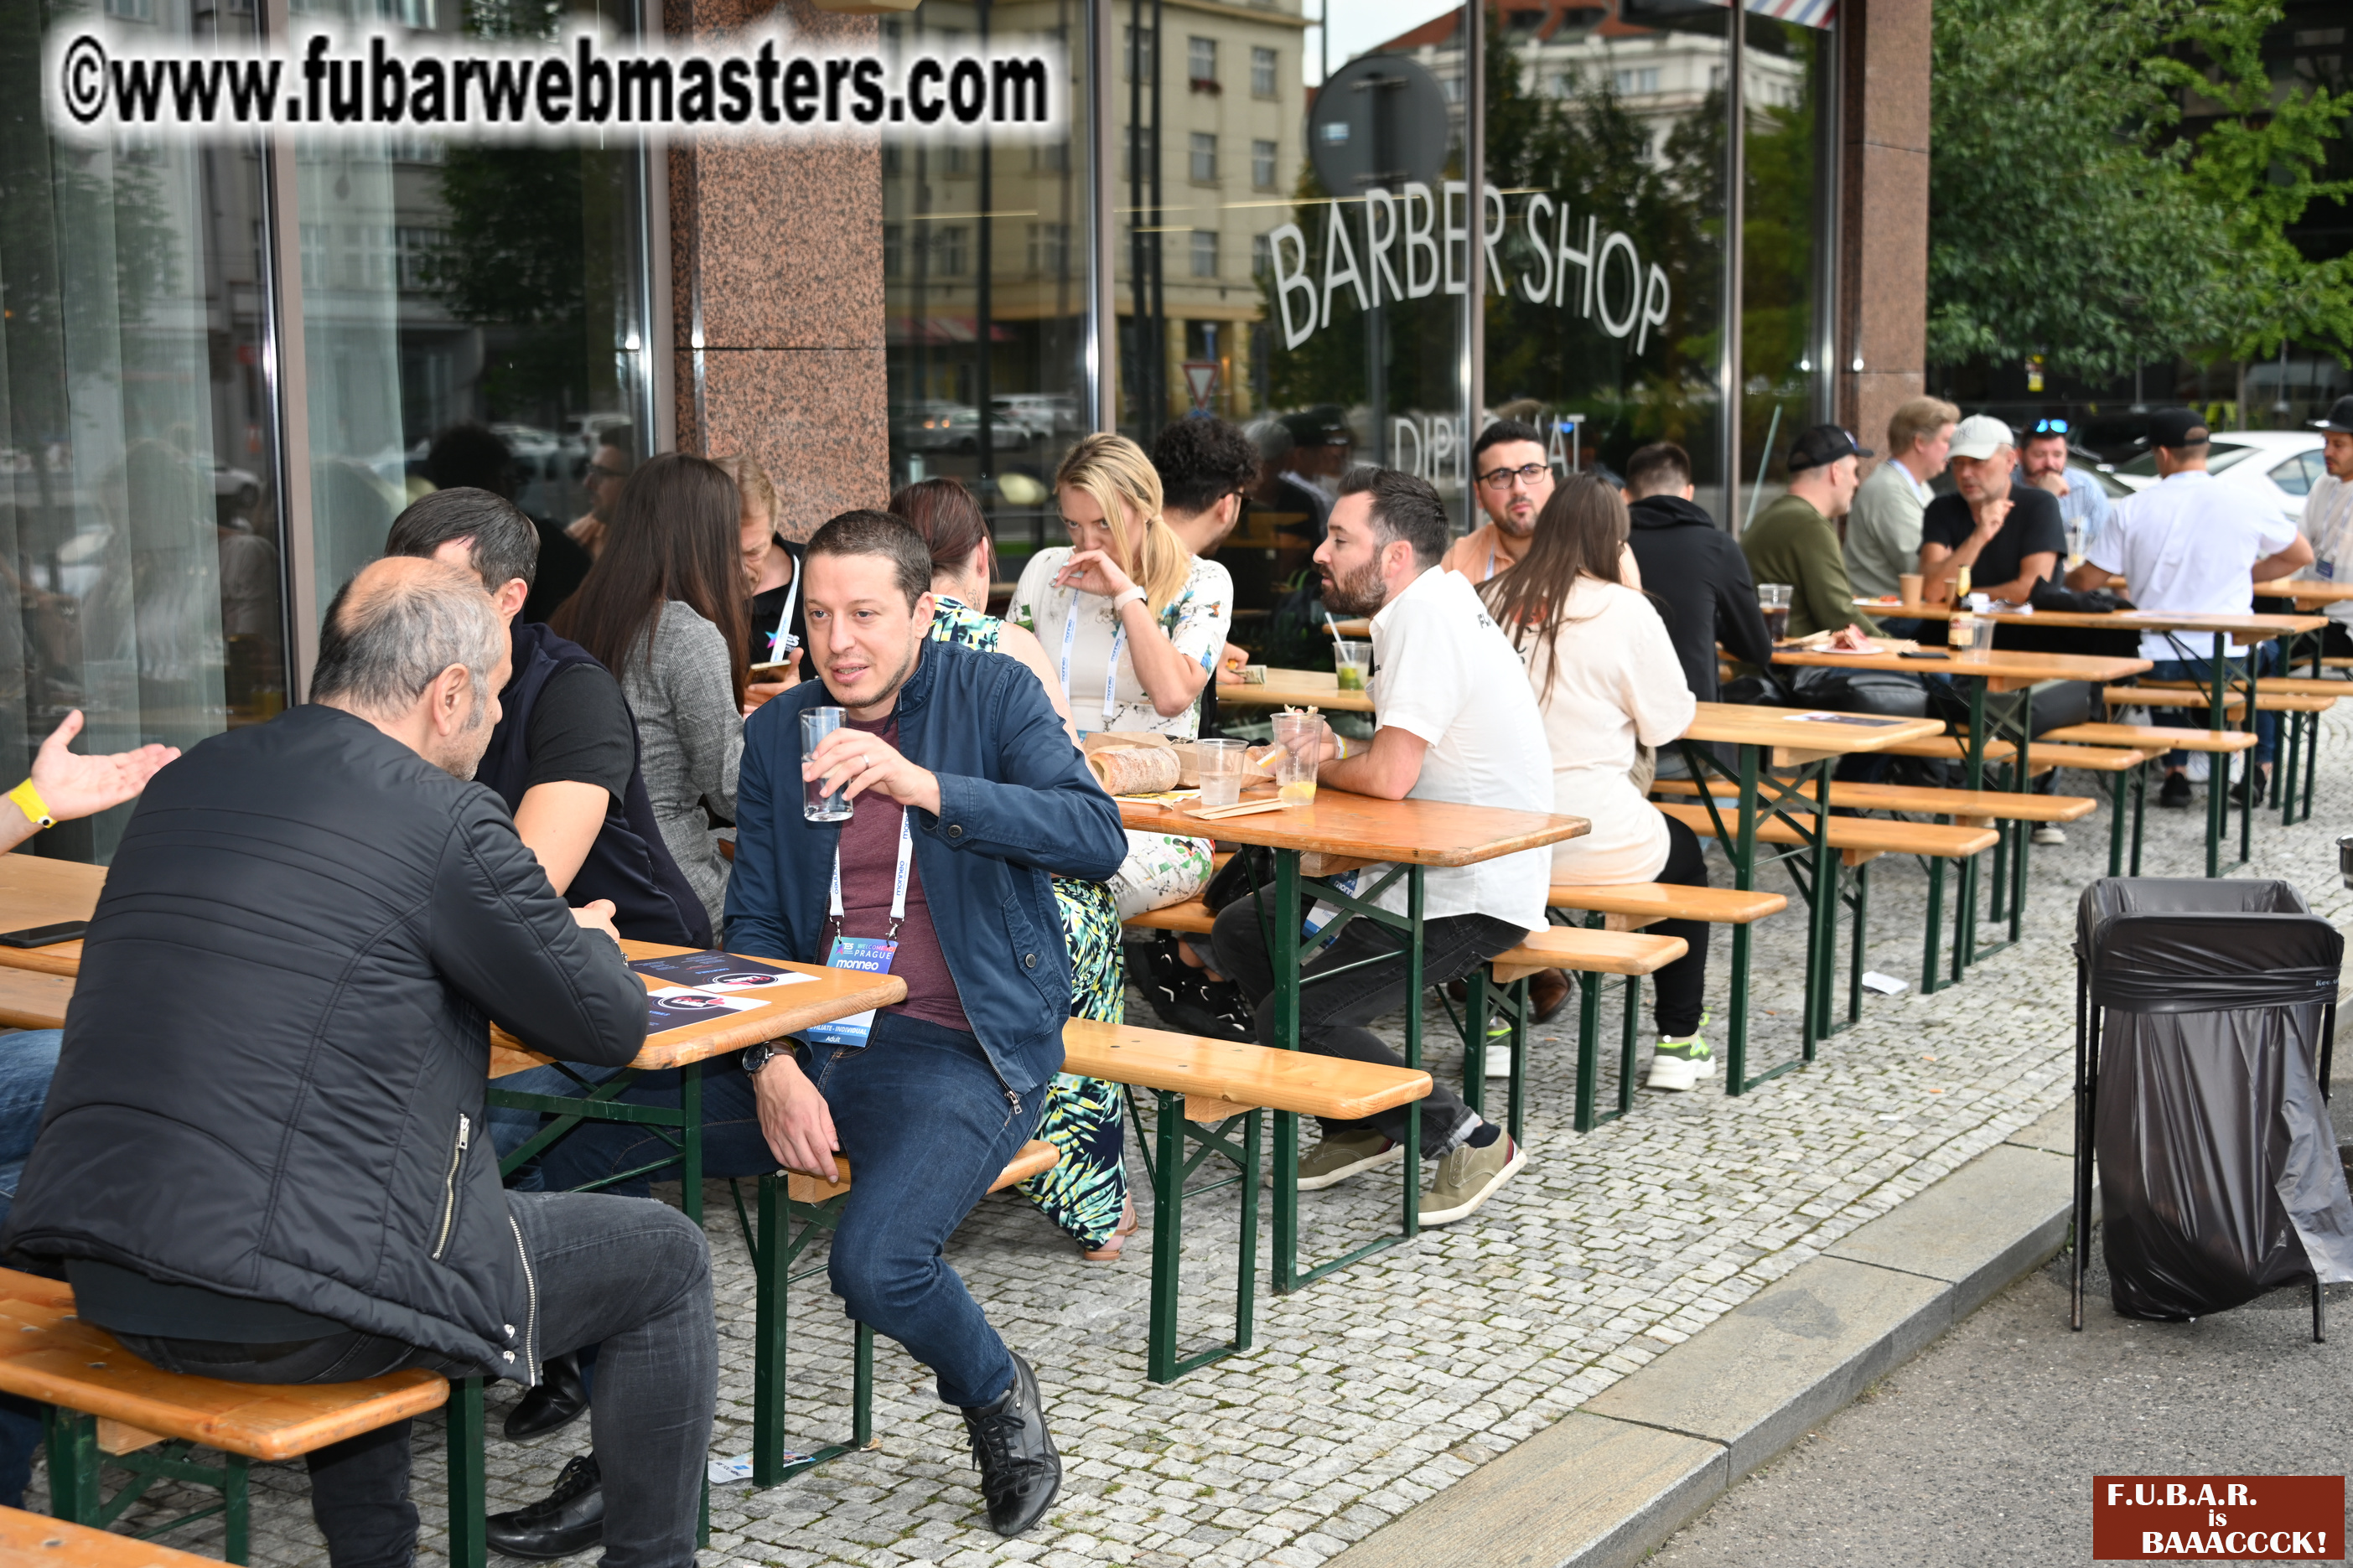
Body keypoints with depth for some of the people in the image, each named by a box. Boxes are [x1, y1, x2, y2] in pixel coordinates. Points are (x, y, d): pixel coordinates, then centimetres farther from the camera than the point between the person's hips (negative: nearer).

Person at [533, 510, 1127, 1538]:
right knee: (583, 1142, -13)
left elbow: (1098, 836, -14)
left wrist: (923, 785, -25)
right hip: (808, 1039, 5)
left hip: (960, 1048, -5)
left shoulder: (992, 694, 0)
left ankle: (997, 1396, 5)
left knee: (874, 1263, -31)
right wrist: (770, 1067, -8)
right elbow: (753, 924, 10)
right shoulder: (779, 730, 11)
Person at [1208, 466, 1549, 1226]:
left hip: (1472, 894, -11)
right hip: (1430, 865, 11)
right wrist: (1335, 750, 2)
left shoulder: (1426, 615, -21)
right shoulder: (1434, 604, 11)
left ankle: (1467, 1139, -1)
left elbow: (1390, 777, -26)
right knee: (1239, 930, 12)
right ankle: (1362, 1126, 18)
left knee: (1290, 1020, -15)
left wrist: (1317, 764, -6)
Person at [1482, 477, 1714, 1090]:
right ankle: (1677, 1041, 26)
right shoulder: (1624, 611, -10)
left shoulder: (1491, 601, 3)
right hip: (1594, 840, -4)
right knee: (1684, 854, 27)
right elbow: (1666, 722, -1)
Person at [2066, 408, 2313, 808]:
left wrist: (2057, 580, 24)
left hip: (2158, 662, 0)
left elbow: (2086, 580, 1)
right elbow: (2301, 554, 10)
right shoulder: (2243, 502, -5)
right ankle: (2260, 770, 23)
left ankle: (2175, 772, 22)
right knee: (2268, 652, 32)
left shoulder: (2133, 509, -7)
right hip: (2229, 660, 0)